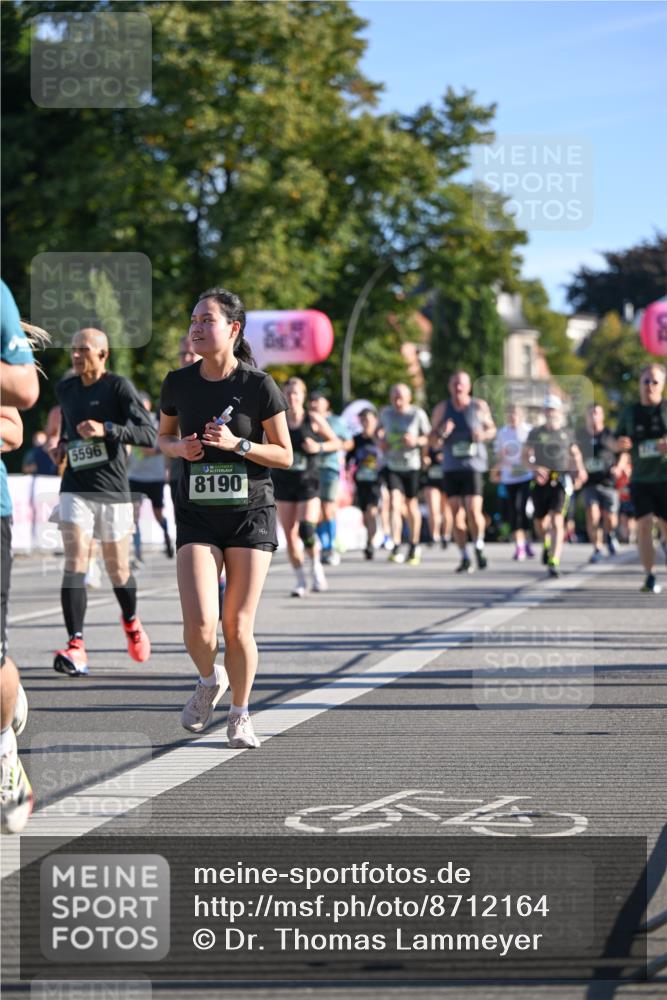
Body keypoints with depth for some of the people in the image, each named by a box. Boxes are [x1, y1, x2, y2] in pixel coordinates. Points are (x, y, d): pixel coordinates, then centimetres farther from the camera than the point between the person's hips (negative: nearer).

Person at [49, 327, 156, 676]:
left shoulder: (119, 387, -9)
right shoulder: (65, 388, 8)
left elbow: (149, 435, -18)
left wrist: (106, 429, -29)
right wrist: (62, 444, 9)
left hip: (113, 490, -3)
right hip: (75, 488, 3)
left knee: (117, 570, 9)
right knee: (75, 562, -16)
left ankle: (131, 622, 42)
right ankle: (76, 648, -22)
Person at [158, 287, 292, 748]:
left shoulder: (259, 385, -7)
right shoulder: (179, 383, 1)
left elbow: (285, 455, -1)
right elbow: (164, 436, 18)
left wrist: (237, 444, -17)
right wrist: (179, 448, -5)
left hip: (251, 511, -1)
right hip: (197, 514, 2)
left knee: (238, 628, -2)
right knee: (199, 624, -14)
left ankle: (240, 715, 20)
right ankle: (209, 681, 19)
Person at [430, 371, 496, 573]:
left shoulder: (479, 406, 2)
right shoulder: (442, 409, 5)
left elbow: (492, 429, 16)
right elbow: (433, 442, 7)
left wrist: (484, 435, -7)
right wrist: (442, 433, -14)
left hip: (474, 465, -2)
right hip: (451, 467, 2)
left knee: (474, 512, -13)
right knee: (457, 514, 0)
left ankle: (479, 546, 13)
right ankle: (464, 558, 10)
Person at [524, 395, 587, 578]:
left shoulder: (567, 433, 10)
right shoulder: (536, 433, 5)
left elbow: (575, 453, 21)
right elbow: (526, 454, 1)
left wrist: (580, 469, 4)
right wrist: (535, 467, -19)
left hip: (561, 481, -1)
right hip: (541, 481, 1)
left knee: (557, 520, -15)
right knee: (541, 521, 12)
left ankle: (554, 562, -19)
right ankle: (546, 545, 46)